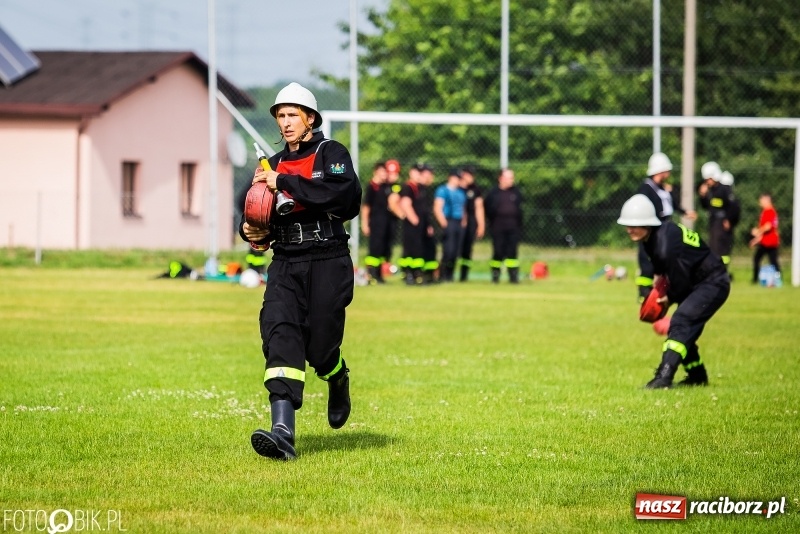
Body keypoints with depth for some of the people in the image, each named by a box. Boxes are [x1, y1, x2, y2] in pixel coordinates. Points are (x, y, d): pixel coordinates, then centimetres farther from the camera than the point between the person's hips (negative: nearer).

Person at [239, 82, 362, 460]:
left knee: (319, 348, -5)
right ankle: (283, 432, -27)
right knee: (280, 335, -17)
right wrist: (249, 229, -1)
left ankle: (339, 381, 35)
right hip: (285, 264, 4)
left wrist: (286, 183, -20)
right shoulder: (273, 164, 18)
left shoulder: (331, 153, 0)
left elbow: (345, 194, -20)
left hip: (327, 263, -4)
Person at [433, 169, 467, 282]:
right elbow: (437, 208, -9)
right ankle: (442, 276, -7)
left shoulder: (461, 192, 19)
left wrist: (464, 222, 13)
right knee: (448, 250, -13)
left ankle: (449, 275, 10)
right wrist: (443, 223, -14)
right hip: (449, 222, -7)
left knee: (455, 251, 5)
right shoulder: (442, 190, -4)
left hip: (459, 224, 7)